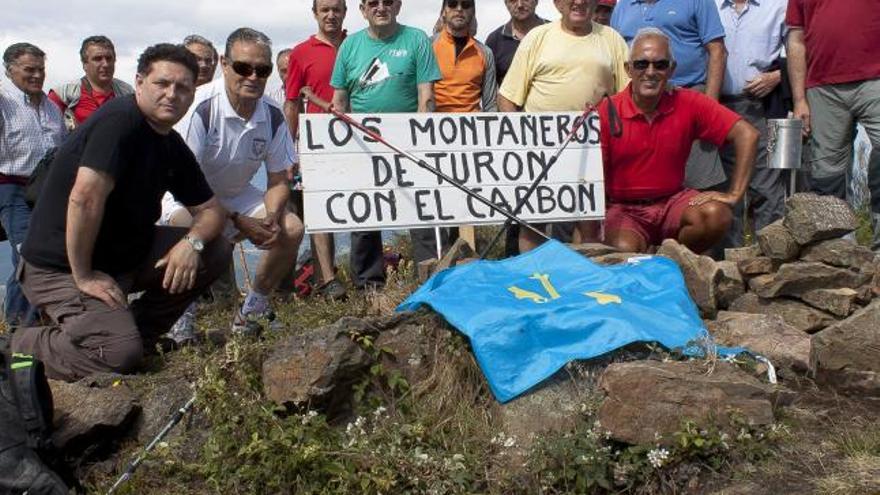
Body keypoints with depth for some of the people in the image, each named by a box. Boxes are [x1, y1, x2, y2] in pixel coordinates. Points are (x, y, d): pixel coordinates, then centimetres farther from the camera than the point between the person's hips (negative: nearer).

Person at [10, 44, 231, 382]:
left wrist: (192, 242, -13)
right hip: (61, 265, -9)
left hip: (126, 254, 9)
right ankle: (25, 346, 2)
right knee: (119, 356, -25)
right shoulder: (120, 119, -20)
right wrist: (84, 276, -23)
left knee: (215, 251, -3)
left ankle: (135, 334, 6)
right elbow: (85, 196, -30)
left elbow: (211, 209, 9)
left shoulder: (174, 147, 6)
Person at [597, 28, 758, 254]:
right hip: (623, 209, -3)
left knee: (716, 216, -25)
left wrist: (734, 194, -9)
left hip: (672, 201, 3)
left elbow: (746, 134, -5)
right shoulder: (607, 112, -11)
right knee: (625, 250, -33)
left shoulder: (689, 104, -5)